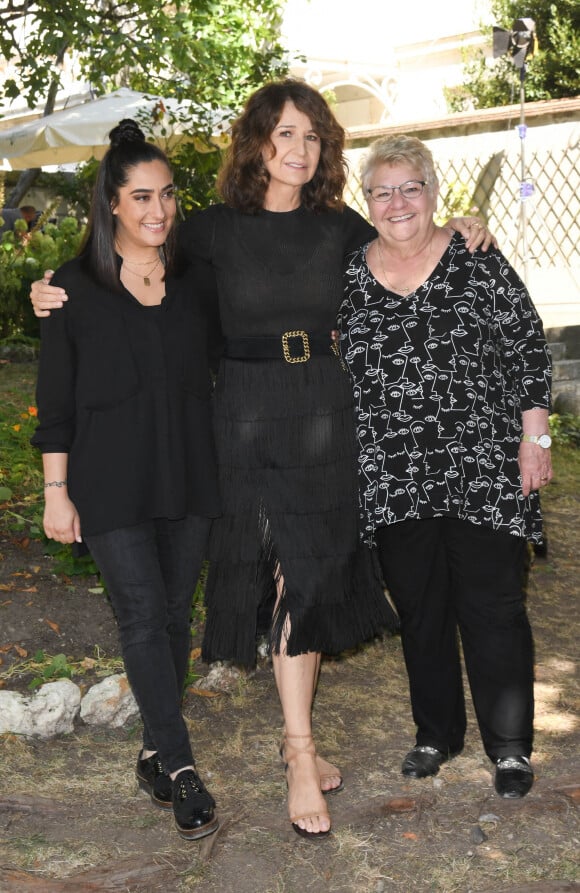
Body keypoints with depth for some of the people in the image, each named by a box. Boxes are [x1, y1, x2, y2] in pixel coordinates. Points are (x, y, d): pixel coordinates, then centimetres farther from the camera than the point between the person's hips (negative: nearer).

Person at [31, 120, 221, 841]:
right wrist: (56, 491, -4)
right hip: (112, 484, -3)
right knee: (143, 616, -8)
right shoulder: (74, 288, -1)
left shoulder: (194, 281, 7)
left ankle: (155, 754, 22)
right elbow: (55, 400, -1)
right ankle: (180, 766, 1)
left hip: (188, 479, 3)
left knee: (174, 614, 8)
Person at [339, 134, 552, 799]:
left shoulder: (477, 262, -1)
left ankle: (510, 746, 20)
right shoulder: (348, 276, 6)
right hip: (392, 481, 3)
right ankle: (436, 733, 32)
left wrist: (534, 438, -5)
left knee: (492, 608, 3)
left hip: (480, 470, -2)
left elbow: (527, 350, 0)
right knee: (418, 611, 13)